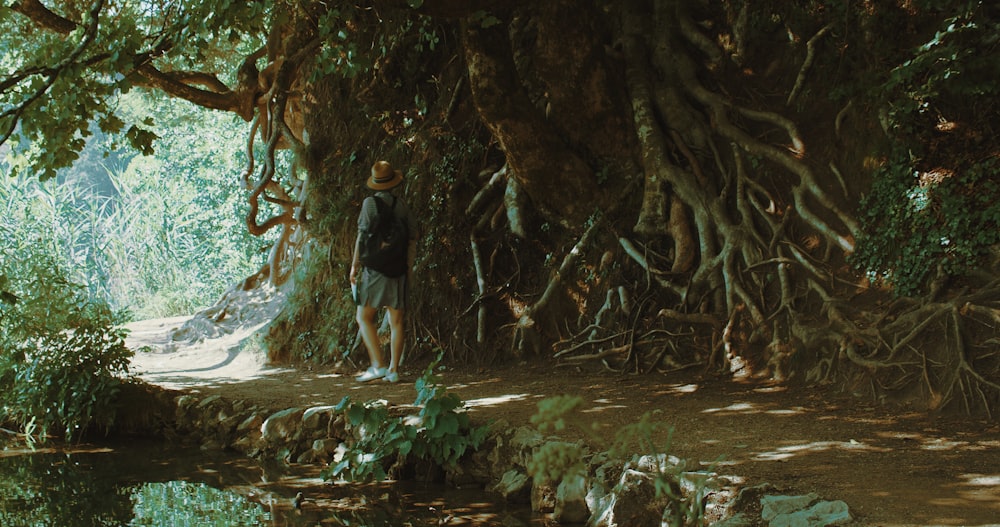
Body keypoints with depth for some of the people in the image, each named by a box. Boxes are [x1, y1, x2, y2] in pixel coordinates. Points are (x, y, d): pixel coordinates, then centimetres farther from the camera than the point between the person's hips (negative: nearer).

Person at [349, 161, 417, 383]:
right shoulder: (402, 205, 6)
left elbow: (363, 236, -7)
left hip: (375, 268, -4)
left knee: (364, 317, 3)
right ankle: (393, 370, 7)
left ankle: (378, 365, -8)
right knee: (396, 321, 6)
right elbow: (412, 238, 8)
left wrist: (355, 265, -1)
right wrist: (408, 267, 16)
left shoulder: (370, 203, -4)